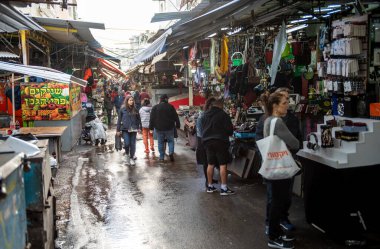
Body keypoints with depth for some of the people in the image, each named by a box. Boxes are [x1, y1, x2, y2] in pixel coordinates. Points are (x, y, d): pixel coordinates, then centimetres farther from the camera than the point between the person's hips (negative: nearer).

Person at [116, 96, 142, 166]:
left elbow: (138, 119, 12)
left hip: (133, 129, 2)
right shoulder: (122, 109, -1)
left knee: (132, 144, 4)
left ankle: (131, 158, 18)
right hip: (125, 129, -2)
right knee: (127, 143, -12)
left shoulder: (135, 110, 6)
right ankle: (127, 154, 18)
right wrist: (118, 130, 0)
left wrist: (139, 127, 6)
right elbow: (119, 120, 1)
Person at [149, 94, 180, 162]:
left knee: (160, 142, 8)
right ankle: (171, 153, -9)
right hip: (169, 128, 0)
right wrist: (177, 125, 8)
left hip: (159, 128, 1)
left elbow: (152, 118, 0)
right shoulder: (170, 107, -2)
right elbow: (176, 117, 0)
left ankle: (161, 157, 9)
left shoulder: (155, 107, 0)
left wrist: (151, 127, 4)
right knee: (171, 140, 13)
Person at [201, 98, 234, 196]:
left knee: (210, 164, 13)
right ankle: (224, 188, -4)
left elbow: (202, 128, 16)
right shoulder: (223, 114, -10)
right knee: (223, 164, -2)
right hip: (220, 141, -6)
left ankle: (210, 186, 19)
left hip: (207, 141, 6)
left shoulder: (205, 114, 9)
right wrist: (227, 134, 13)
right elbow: (229, 129, -7)